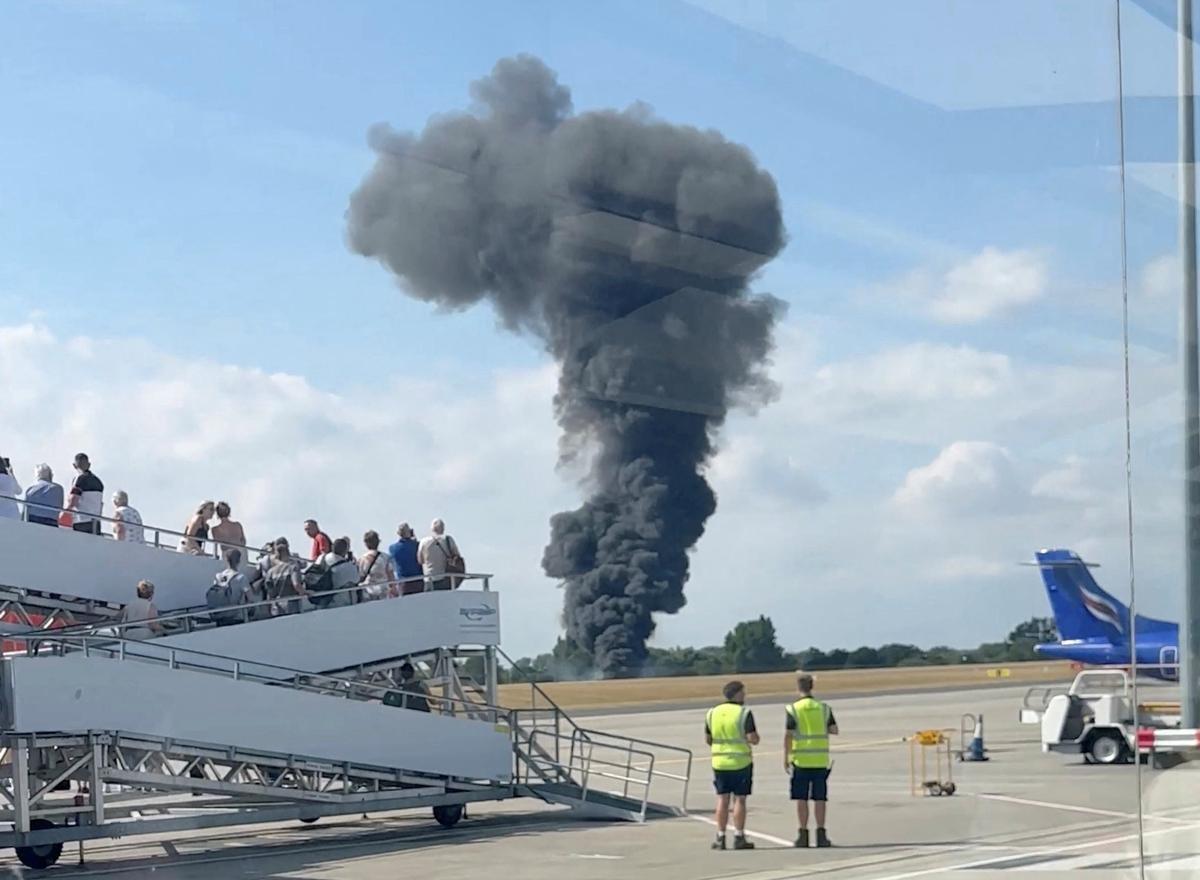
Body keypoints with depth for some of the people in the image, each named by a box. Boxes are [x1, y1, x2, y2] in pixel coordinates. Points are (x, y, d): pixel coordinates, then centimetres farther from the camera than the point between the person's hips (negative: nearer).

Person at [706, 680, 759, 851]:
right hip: (741, 762, -4)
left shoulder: (712, 713, 5)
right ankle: (739, 837, 2)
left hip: (719, 762, 4)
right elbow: (753, 739, -16)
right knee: (739, 799, 1)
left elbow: (708, 739, 10)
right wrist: (756, 736, 6)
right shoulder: (744, 713, -11)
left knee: (722, 799, 8)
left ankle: (720, 837, 7)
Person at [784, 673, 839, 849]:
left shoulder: (793, 709, -6)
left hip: (800, 760, -2)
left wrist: (786, 758, -3)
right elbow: (834, 730, 1)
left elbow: (788, 735, -9)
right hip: (821, 760, 2)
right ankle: (821, 835, 5)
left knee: (801, 799, 3)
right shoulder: (824, 708, 3)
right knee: (819, 798, 6)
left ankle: (803, 835, 3)